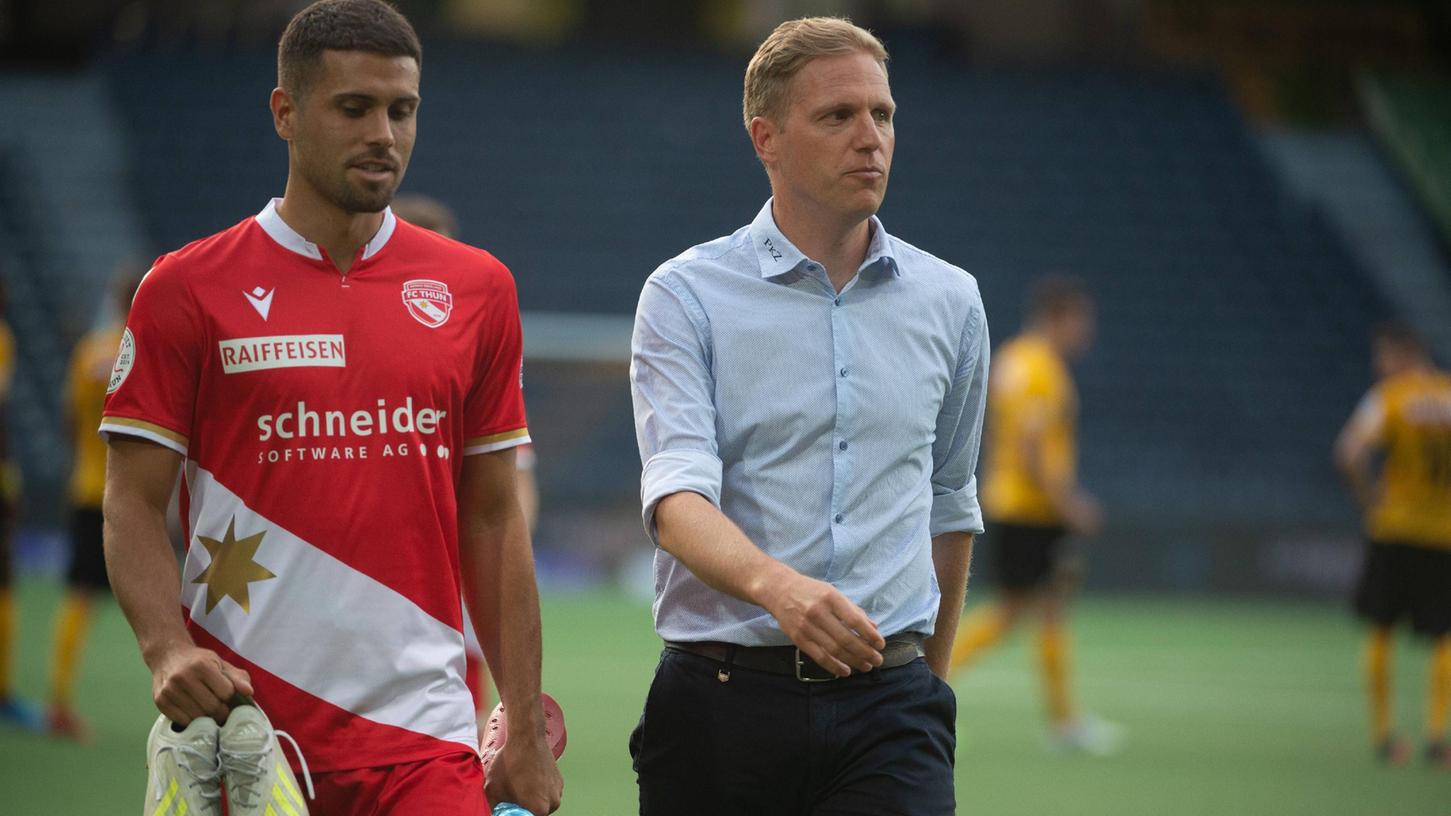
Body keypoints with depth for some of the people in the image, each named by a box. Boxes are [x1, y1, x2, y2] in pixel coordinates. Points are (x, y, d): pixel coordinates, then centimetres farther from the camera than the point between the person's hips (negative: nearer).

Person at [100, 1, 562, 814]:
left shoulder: (477, 289, 10)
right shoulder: (188, 289, 1)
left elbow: (494, 519, 12)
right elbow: (134, 505, 0)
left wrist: (527, 731, 7)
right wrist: (168, 649, -18)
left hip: (426, 738, 2)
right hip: (245, 732, -2)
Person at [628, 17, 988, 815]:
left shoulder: (950, 301, 10)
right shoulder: (686, 296, -2)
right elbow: (677, 495, -16)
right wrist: (777, 585, -35)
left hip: (888, 700, 2)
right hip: (723, 699, -2)